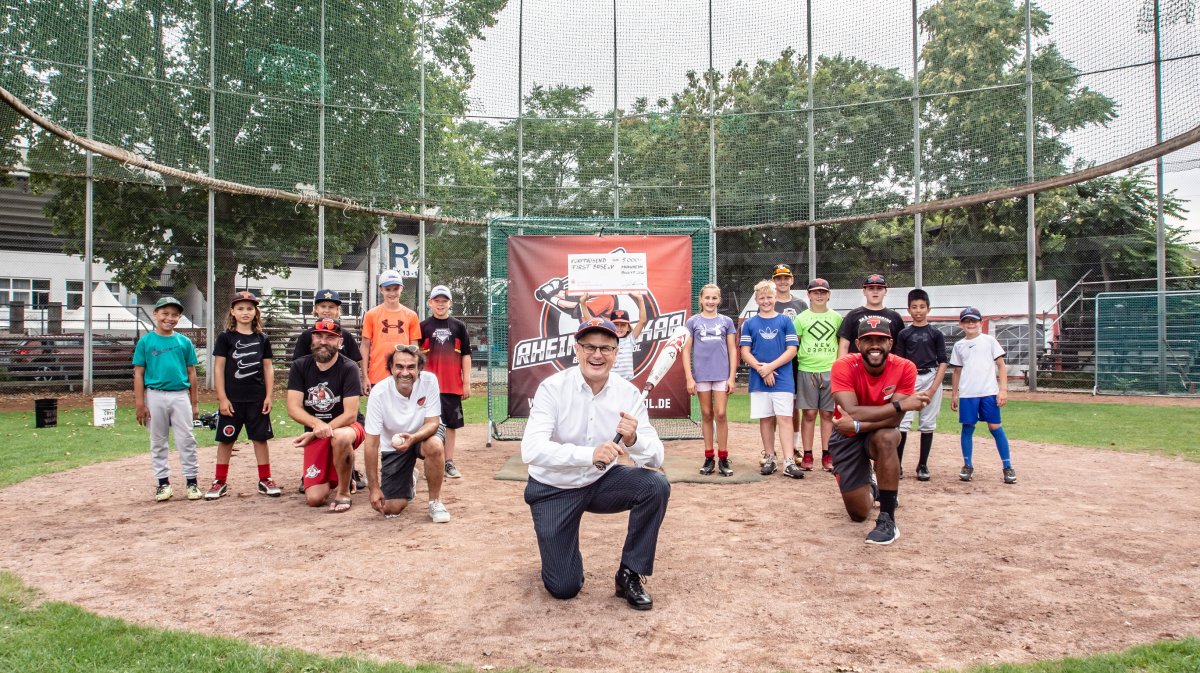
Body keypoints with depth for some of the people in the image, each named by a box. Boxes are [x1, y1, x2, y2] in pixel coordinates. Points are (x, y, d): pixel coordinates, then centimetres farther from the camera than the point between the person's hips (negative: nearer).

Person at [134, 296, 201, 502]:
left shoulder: (184, 342, 5)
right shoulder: (145, 342, 1)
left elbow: (191, 373, 8)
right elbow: (138, 374, 0)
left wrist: (194, 403, 6)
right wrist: (140, 404, -5)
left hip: (180, 395, 1)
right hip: (155, 396, 0)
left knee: (186, 440, 2)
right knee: (158, 441, 9)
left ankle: (192, 481, 9)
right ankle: (163, 482, 19)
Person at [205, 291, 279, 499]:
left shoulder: (262, 339, 6)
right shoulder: (225, 337, -1)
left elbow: (268, 368, 7)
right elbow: (218, 368, -3)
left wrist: (268, 396, 0)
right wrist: (222, 398, -8)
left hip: (257, 399, 2)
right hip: (232, 399, -2)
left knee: (260, 438, 6)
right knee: (226, 440, 7)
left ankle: (265, 480, 15)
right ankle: (220, 481, 17)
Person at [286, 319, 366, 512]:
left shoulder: (348, 369, -14)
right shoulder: (300, 367, -3)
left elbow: (350, 414, -19)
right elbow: (293, 408, -11)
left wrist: (314, 434, -25)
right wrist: (316, 424, -31)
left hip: (346, 427, -3)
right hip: (314, 433, 3)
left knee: (340, 437, -41)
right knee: (314, 499, -10)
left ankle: (343, 492, -17)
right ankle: (333, 479, 27)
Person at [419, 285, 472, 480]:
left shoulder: (459, 326, 7)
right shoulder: (423, 326, 4)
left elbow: (465, 355, 7)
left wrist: (467, 382, 2)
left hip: (453, 385, 2)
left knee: (451, 423, 6)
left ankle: (449, 463, 13)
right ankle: (430, 464, 6)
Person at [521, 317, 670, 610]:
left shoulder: (627, 393, -11)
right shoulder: (553, 388, -20)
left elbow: (656, 457, -15)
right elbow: (530, 450, -34)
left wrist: (633, 440, -38)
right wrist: (590, 454, -47)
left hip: (601, 482, 3)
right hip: (553, 489, -3)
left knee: (657, 485, -23)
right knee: (564, 588, -5)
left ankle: (629, 575, -5)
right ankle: (558, 548, 31)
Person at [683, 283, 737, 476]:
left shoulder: (726, 321, 6)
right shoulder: (693, 322, 4)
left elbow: (732, 351, 6)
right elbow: (686, 351, 3)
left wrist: (732, 377, -1)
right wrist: (689, 378, -4)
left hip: (722, 375, 0)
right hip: (701, 375, 0)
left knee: (720, 414, -3)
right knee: (706, 415, 7)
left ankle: (723, 458, 7)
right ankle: (709, 457, 14)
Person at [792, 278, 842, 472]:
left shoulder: (836, 318, 10)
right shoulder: (801, 318, 5)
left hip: (830, 371, 1)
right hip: (806, 370, -1)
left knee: (828, 414, 4)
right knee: (808, 414, 1)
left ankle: (827, 456, 10)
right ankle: (807, 456, 7)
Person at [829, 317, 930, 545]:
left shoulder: (905, 368, -19)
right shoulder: (843, 366, -23)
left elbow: (893, 420, -25)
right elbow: (851, 412, -35)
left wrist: (858, 425, -39)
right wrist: (901, 404, -39)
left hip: (879, 434, 0)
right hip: (847, 436, 0)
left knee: (886, 437, -39)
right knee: (858, 513, 0)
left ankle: (887, 520, -26)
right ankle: (870, 487, 40)